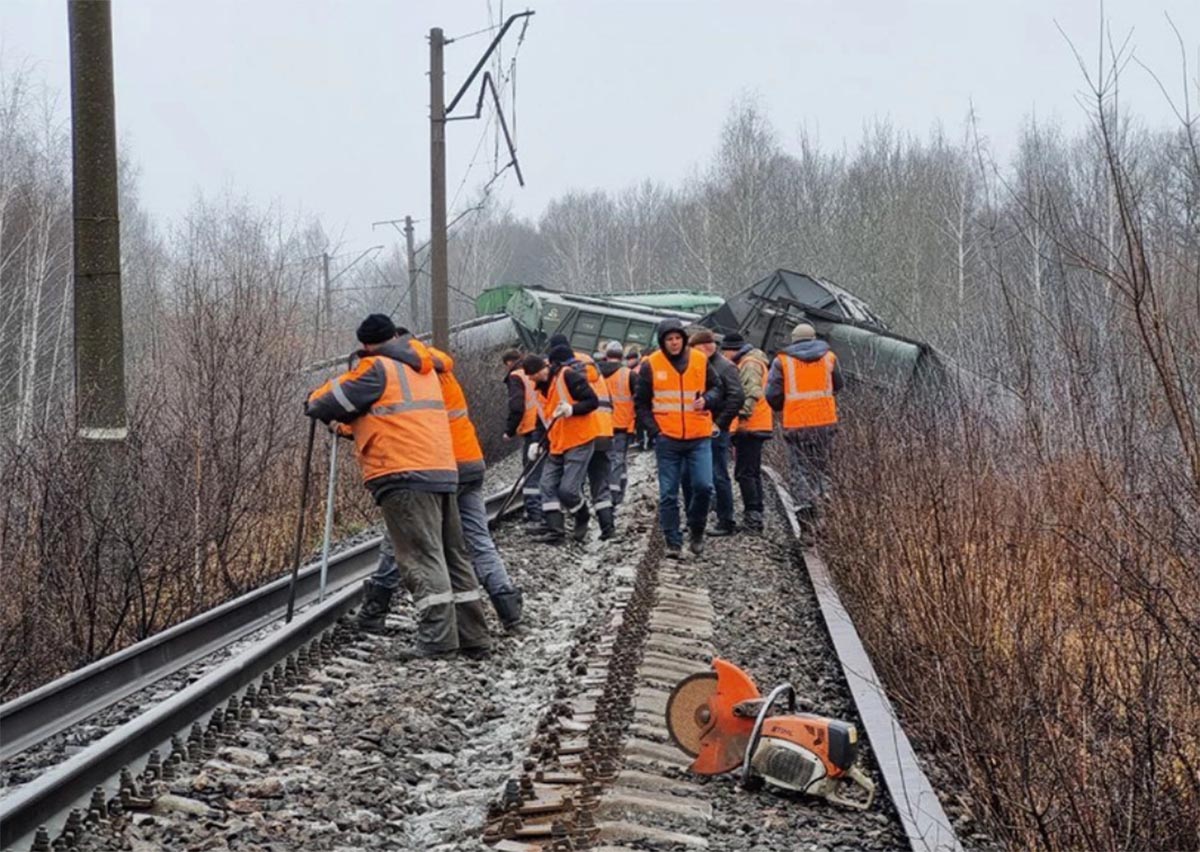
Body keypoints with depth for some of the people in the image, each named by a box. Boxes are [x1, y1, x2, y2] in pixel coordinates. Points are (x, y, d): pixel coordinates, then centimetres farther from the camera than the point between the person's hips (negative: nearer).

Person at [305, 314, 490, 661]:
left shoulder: (377, 368, -1)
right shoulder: (424, 369, 23)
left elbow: (334, 401, 1)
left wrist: (313, 402, 23)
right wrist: (353, 426, 36)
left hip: (405, 476, -8)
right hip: (444, 473, 8)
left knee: (421, 556, -12)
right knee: (453, 554, 11)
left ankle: (437, 636, -19)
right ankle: (473, 636, 12)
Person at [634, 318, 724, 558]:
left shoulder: (700, 361, 3)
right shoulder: (651, 365, 0)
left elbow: (717, 388, 14)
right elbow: (641, 403, 6)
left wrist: (707, 399, -8)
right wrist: (653, 430, -5)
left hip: (699, 437, 1)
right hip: (667, 439, 0)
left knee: (703, 485, -10)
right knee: (668, 493, 2)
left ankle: (696, 530, 14)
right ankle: (673, 542, 10)